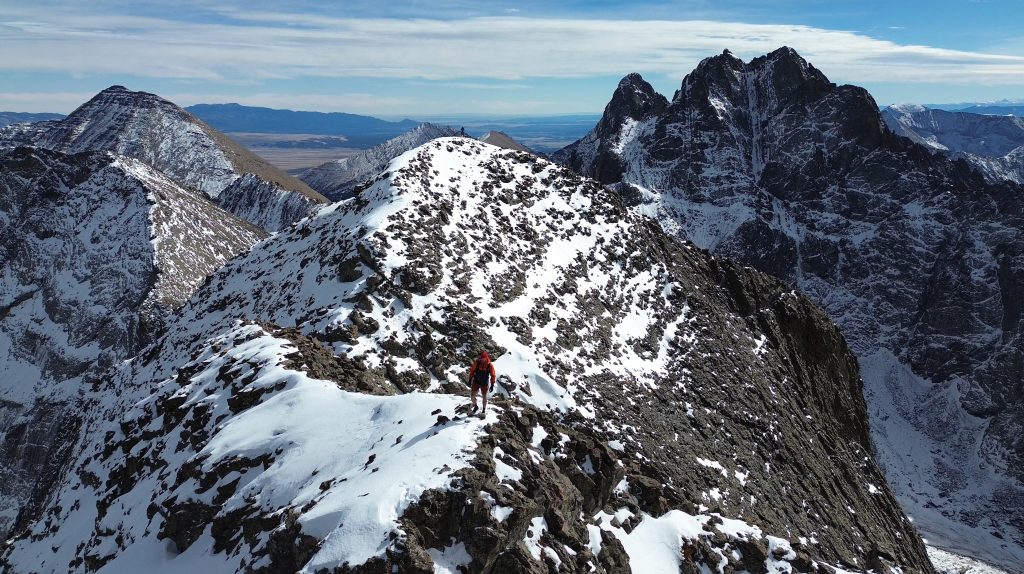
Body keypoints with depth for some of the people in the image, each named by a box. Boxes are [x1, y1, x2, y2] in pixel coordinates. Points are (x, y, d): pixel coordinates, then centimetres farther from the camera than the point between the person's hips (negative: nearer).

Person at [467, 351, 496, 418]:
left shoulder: (490, 365, -16)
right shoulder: (477, 362, -14)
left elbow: (493, 375, -8)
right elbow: (472, 371, -1)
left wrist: (492, 385, -9)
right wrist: (470, 380, 0)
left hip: (484, 383, -1)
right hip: (476, 382, 1)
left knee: (484, 396, 7)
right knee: (472, 395, 1)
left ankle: (484, 410, 23)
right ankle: (475, 407, 26)